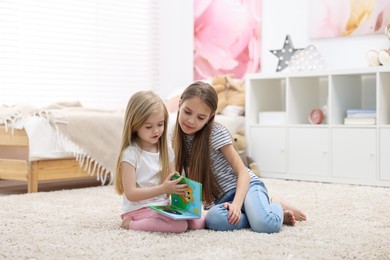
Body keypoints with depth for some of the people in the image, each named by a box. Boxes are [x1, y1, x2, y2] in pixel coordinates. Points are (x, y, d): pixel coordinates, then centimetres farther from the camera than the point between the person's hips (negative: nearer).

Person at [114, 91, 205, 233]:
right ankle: (130, 223, -10)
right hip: (139, 209, -7)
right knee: (180, 225, -28)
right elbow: (130, 194, -15)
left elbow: (171, 183, 13)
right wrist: (163, 189, -25)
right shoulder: (130, 154, -11)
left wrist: (179, 186, -12)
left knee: (196, 222, -16)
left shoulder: (166, 150, 9)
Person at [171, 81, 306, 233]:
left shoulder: (217, 133, -13)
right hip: (220, 199, 4)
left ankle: (276, 205, 3)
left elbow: (243, 172, -13)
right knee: (214, 219, -36)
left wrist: (236, 204, -28)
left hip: (244, 185, -4)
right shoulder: (176, 135, 1)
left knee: (266, 225, -35)